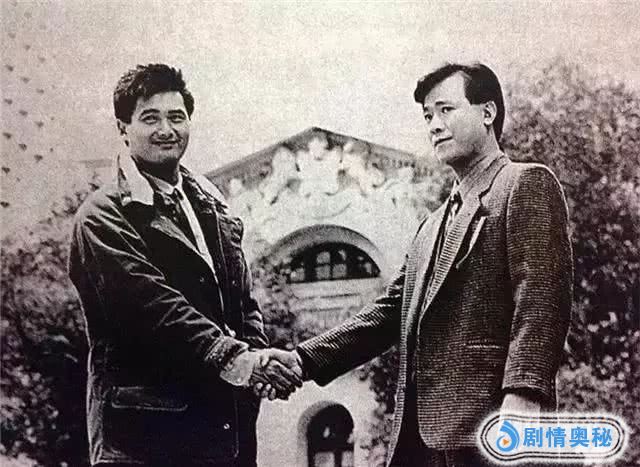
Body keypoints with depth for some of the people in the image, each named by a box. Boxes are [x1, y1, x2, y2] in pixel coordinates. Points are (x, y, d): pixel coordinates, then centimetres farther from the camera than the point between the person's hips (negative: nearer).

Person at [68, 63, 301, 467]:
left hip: (228, 418, 6)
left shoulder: (212, 207, 17)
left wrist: (257, 358, -4)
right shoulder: (103, 216, -5)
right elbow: (152, 304, -17)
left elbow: (244, 301, 15)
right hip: (145, 427, -6)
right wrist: (233, 358, -25)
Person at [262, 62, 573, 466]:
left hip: (483, 425, -7)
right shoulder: (435, 223, 25)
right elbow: (393, 310, 19)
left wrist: (521, 395, -24)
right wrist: (305, 360, 8)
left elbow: (541, 300, -12)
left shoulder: (527, 185, 1)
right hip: (424, 432, 7)